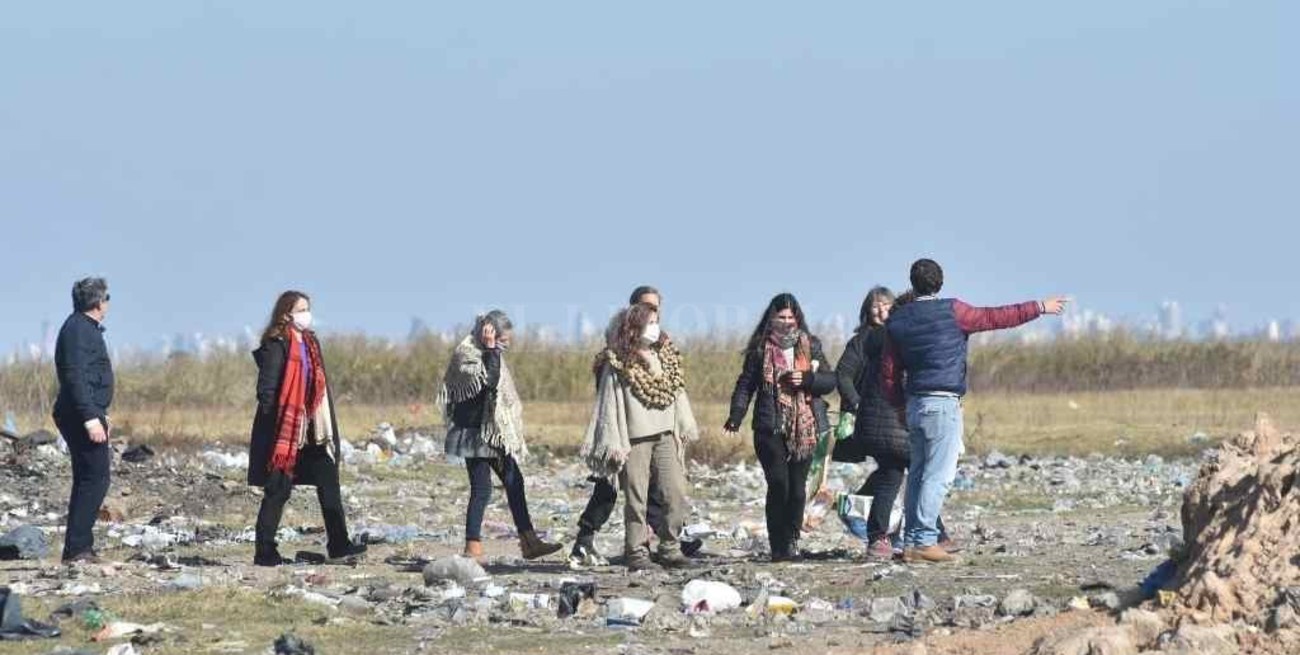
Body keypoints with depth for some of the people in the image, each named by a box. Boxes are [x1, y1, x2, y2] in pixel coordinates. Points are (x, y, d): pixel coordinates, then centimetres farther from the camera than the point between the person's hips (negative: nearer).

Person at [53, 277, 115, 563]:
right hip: (83, 414, -11)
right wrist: (91, 418, -27)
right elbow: (75, 377, -23)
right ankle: (77, 547, -15)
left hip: (87, 415, 11)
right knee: (95, 479, -12)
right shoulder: (79, 330, -14)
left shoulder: (86, 328, 19)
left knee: (88, 480, 13)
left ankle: (80, 547, 17)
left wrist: (102, 414, 33)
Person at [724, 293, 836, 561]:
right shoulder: (760, 349, 6)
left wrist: (806, 379, -11)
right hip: (771, 429, -2)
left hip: (804, 428, 2)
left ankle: (791, 541, 14)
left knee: (797, 487, 1)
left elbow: (830, 380, 8)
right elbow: (745, 385, 4)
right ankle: (779, 547, -8)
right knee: (779, 485, -12)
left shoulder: (810, 346, 11)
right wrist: (736, 416, -10)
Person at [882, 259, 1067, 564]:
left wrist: (899, 405, 24)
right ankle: (925, 541, -13)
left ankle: (911, 541, 10)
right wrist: (1040, 307, 8)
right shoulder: (952, 312, -6)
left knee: (919, 473, 12)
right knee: (938, 475, -7)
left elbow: (889, 373, 11)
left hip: (914, 404, 6)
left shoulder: (898, 321, 9)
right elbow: (996, 318, -1)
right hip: (943, 403, -6)